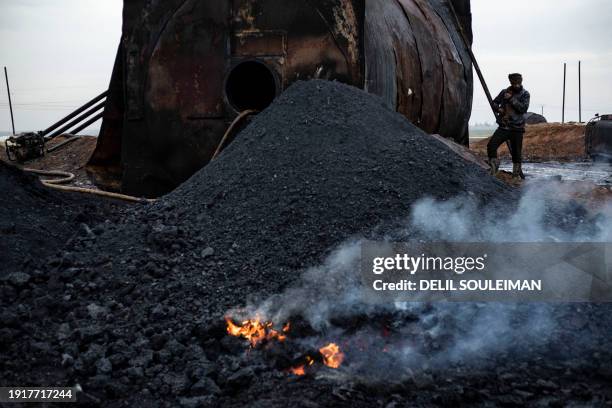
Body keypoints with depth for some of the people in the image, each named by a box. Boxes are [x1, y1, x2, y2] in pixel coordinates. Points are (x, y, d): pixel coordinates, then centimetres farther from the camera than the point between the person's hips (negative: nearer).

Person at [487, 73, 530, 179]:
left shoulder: (525, 94, 0)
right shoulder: (505, 92, 8)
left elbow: (523, 108, -14)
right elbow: (494, 102, 18)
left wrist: (512, 99, -19)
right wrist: (498, 108, -4)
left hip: (517, 128, -2)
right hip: (503, 127, 2)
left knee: (516, 152, 3)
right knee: (491, 145, -15)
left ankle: (517, 173, 20)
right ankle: (494, 167, 1)